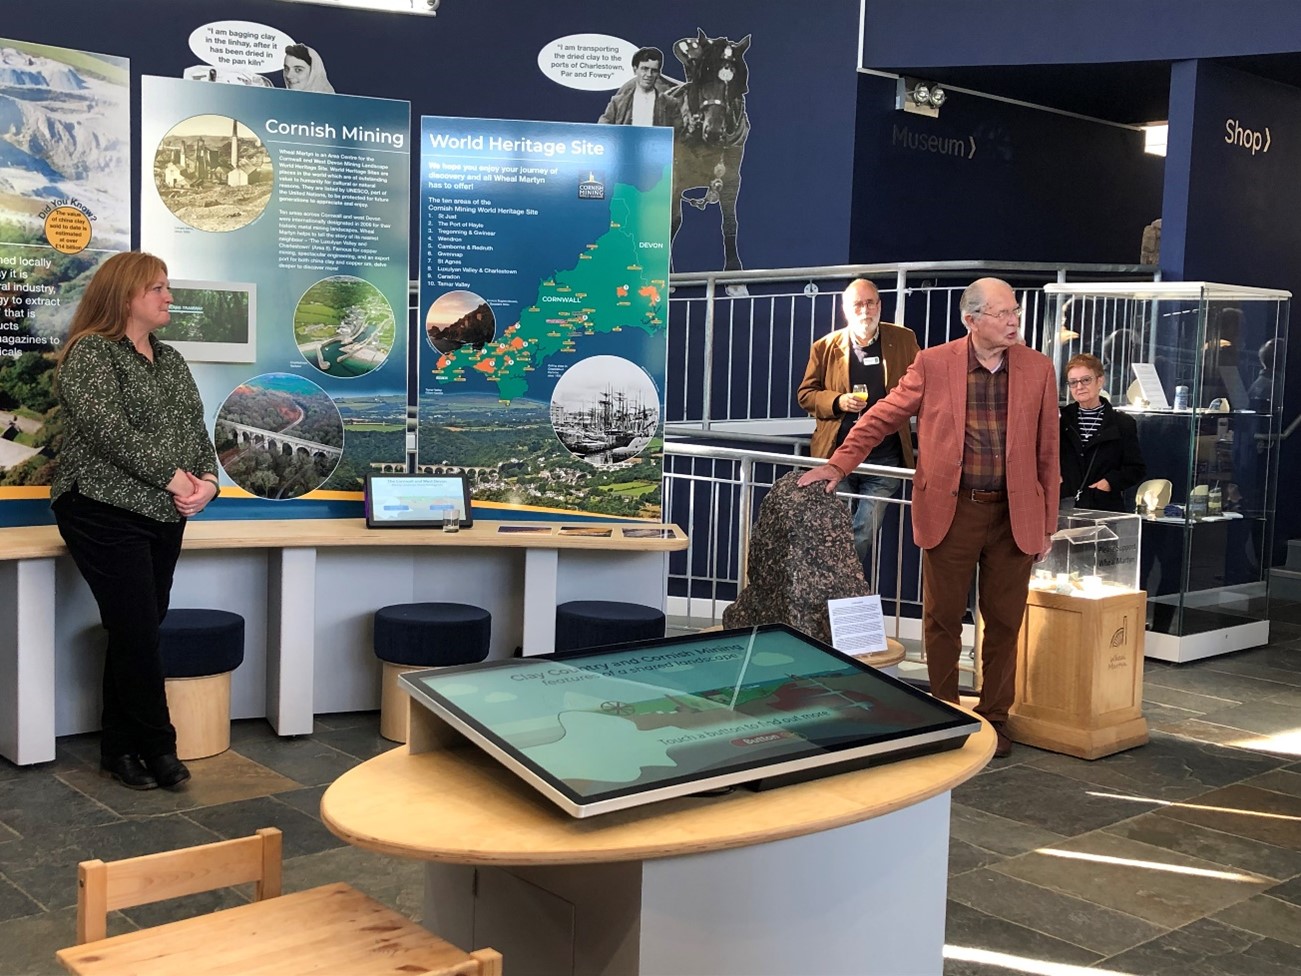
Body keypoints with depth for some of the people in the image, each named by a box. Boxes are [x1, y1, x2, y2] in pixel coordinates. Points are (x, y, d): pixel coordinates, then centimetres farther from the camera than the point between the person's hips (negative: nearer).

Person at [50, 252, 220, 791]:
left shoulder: (171, 360, 16)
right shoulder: (90, 353, -7)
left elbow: (196, 427, 13)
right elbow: (109, 430, -18)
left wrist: (207, 477, -6)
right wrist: (172, 477, -19)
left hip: (165, 514, 7)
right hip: (107, 510, -7)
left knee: (137, 633, 9)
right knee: (137, 633, -6)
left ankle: (119, 749, 18)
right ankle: (158, 747, 5)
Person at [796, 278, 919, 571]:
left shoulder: (904, 340, 4)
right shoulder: (826, 347, 5)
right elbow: (805, 393, 8)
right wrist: (837, 402, -10)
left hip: (884, 459, -1)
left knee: (863, 535, -6)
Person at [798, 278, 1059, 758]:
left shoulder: (1038, 368, 2)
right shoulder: (933, 364, -3)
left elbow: (1047, 452, 6)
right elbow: (881, 417, 6)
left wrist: (1047, 523, 6)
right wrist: (838, 464, 2)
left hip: (1015, 515, 1)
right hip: (950, 511, -1)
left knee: (1004, 623, 8)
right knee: (942, 620, 7)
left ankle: (993, 719, 23)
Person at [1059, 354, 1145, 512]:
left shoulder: (1123, 424, 8)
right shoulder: (1060, 419, 12)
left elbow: (1137, 469, 6)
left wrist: (1111, 482, -8)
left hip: (1105, 508, -1)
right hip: (1064, 506, 1)